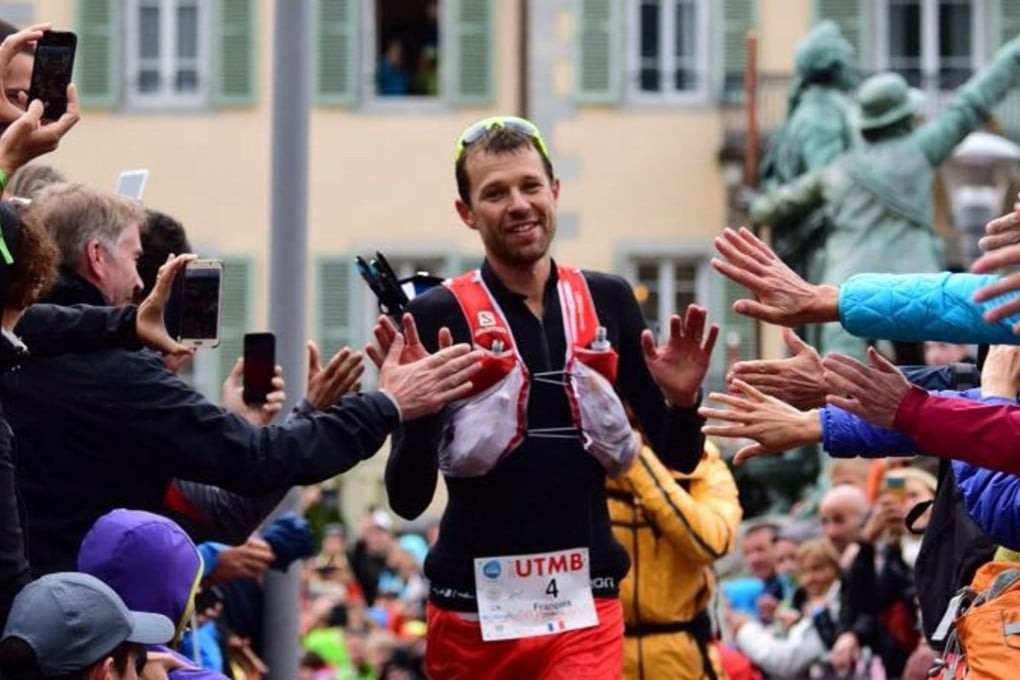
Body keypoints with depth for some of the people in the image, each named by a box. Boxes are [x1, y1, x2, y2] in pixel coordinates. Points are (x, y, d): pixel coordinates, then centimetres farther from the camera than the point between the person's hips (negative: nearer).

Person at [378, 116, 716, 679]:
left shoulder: (608, 302, 4)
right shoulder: (439, 315, -6)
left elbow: (678, 458, 9)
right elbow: (409, 499, -8)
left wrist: (681, 400, -11)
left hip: (585, 607, 1)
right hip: (473, 611, -1)